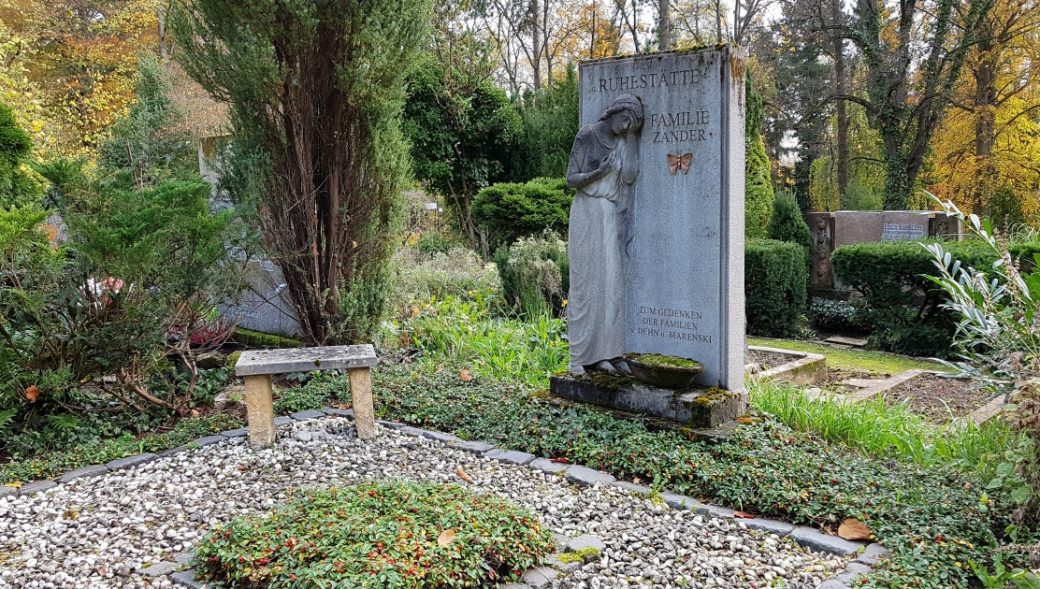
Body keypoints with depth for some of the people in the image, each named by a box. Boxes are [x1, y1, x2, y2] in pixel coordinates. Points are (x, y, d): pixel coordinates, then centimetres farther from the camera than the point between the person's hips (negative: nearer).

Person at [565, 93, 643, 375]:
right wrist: (598, 172, -22)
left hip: (612, 217, 5)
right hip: (587, 214, -4)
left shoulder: (625, 143, 10)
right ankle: (579, 356, -2)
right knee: (585, 281, -5)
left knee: (610, 282, -2)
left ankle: (604, 352, 2)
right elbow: (571, 178, -5)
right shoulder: (586, 136, -4)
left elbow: (627, 181, 12)